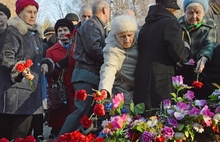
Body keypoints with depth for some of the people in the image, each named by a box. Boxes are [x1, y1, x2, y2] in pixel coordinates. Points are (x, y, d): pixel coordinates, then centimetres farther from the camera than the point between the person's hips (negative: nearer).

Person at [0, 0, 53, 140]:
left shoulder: (36, 33, 19)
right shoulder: (12, 31, -6)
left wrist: (45, 63, 8)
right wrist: (20, 70, -30)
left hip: (32, 87, 8)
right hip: (15, 87, -8)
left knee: (23, 131, 7)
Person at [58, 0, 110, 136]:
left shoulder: (98, 26, 23)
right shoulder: (91, 24, -6)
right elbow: (94, 49, -18)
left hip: (94, 75, 10)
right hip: (87, 75, -10)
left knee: (90, 111, 6)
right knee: (82, 110, -16)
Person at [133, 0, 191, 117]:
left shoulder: (145, 26, 16)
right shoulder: (170, 23, -6)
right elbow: (178, 53, -14)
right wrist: (187, 49, 7)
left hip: (141, 80, 7)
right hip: (161, 81, -7)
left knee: (145, 119, 10)